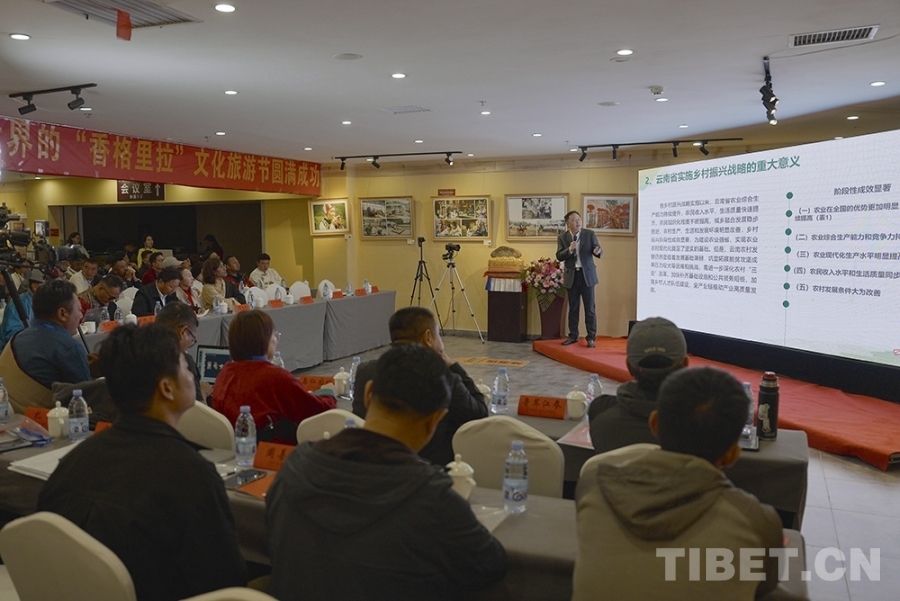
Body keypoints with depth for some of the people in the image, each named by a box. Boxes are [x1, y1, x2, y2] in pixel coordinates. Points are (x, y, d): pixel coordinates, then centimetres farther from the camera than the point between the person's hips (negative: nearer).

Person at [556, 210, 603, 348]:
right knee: (573, 307, 10)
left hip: (587, 274, -1)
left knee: (590, 307, 1)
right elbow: (559, 256, -5)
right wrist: (569, 250, -23)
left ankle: (591, 337, 8)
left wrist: (598, 251, -28)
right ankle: (573, 336, 21)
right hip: (571, 275, 1)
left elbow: (598, 250, -5)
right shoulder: (562, 237, 0)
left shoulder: (590, 234, -2)